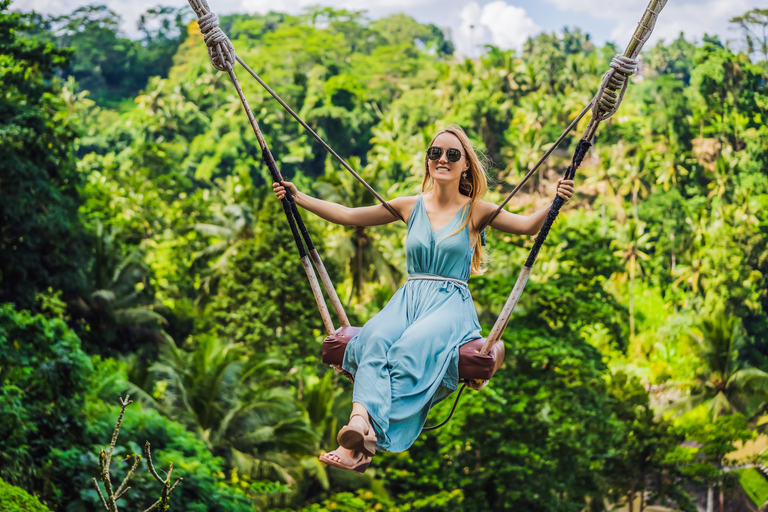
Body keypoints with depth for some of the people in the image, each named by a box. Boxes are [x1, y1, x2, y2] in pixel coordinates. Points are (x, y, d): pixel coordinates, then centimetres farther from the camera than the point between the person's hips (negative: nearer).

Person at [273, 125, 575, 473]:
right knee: (377, 338, -34)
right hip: (409, 297, 3)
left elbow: (527, 226, -4)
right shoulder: (411, 207, 17)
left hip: (451, 302, -3)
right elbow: (348, 216, 21)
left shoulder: (475, 211, 9)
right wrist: (298, 198, 17)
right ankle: (360, 422, -55)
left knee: (415, 344, -37)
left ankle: (360, 439, -48)